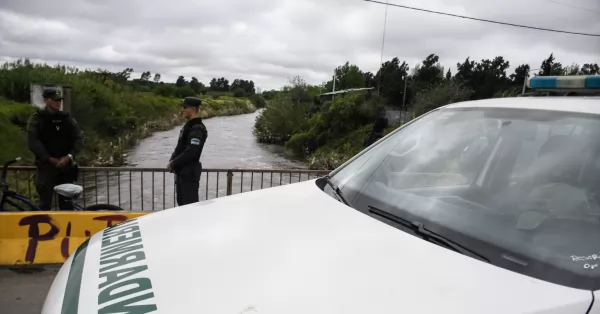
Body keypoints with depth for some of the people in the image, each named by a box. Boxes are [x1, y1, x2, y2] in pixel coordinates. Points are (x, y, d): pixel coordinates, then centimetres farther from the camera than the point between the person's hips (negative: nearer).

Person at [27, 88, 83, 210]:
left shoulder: (67, 119, 10)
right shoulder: (36, 119, 1)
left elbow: (79, 139, 2)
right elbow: (33, 142, -9)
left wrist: (69, 156, -12)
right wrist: (50, 159, -15)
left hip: (66, 166, 3)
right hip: (46, 165, -3)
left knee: (67, 203, 7)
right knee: (45, 203, -1)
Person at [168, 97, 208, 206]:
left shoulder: (197, 129, -18)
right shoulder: (188, 126, 14)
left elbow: (191, 152, -25)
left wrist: (173, 164, -16)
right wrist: (172, 161, 3)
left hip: (190, 172, -10)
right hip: (182, 170, 10)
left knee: (190, 203, -4)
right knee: (182, 202, 19)